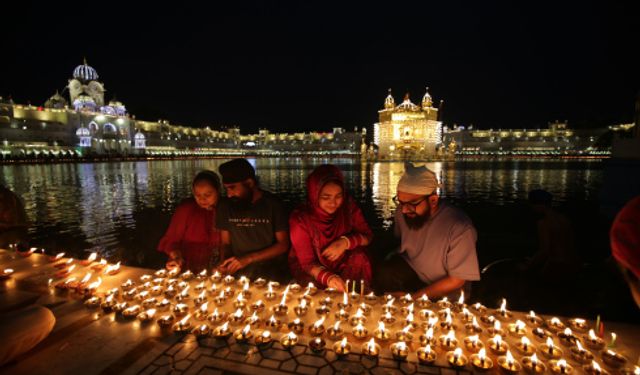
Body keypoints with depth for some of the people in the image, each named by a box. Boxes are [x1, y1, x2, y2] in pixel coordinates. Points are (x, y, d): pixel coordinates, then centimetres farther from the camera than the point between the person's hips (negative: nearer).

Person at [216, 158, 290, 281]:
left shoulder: (273, 204, -5)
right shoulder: (225, 206, 4)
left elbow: (283, 245, -6)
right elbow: (226, 243, 11)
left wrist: (248, 259, -14)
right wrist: (225, 264, -9)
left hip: (271, 276, -4)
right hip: (238, 274, 4)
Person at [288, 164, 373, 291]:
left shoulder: (348, 206, -15)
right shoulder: (300, 219, -22)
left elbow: (367, 235, -6)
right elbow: (307, 263, -20)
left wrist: (346, 242, -28)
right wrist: (328, 277, -42)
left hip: (343, 264, 3)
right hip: (312, 270, -2)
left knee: (359, 256, -25)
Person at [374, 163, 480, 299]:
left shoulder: (460, 228, -29)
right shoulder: (403, 211, -12)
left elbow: (456, 280, -19)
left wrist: (412, 297, -20)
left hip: (443, 294, -3)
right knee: (383, 276, -26)